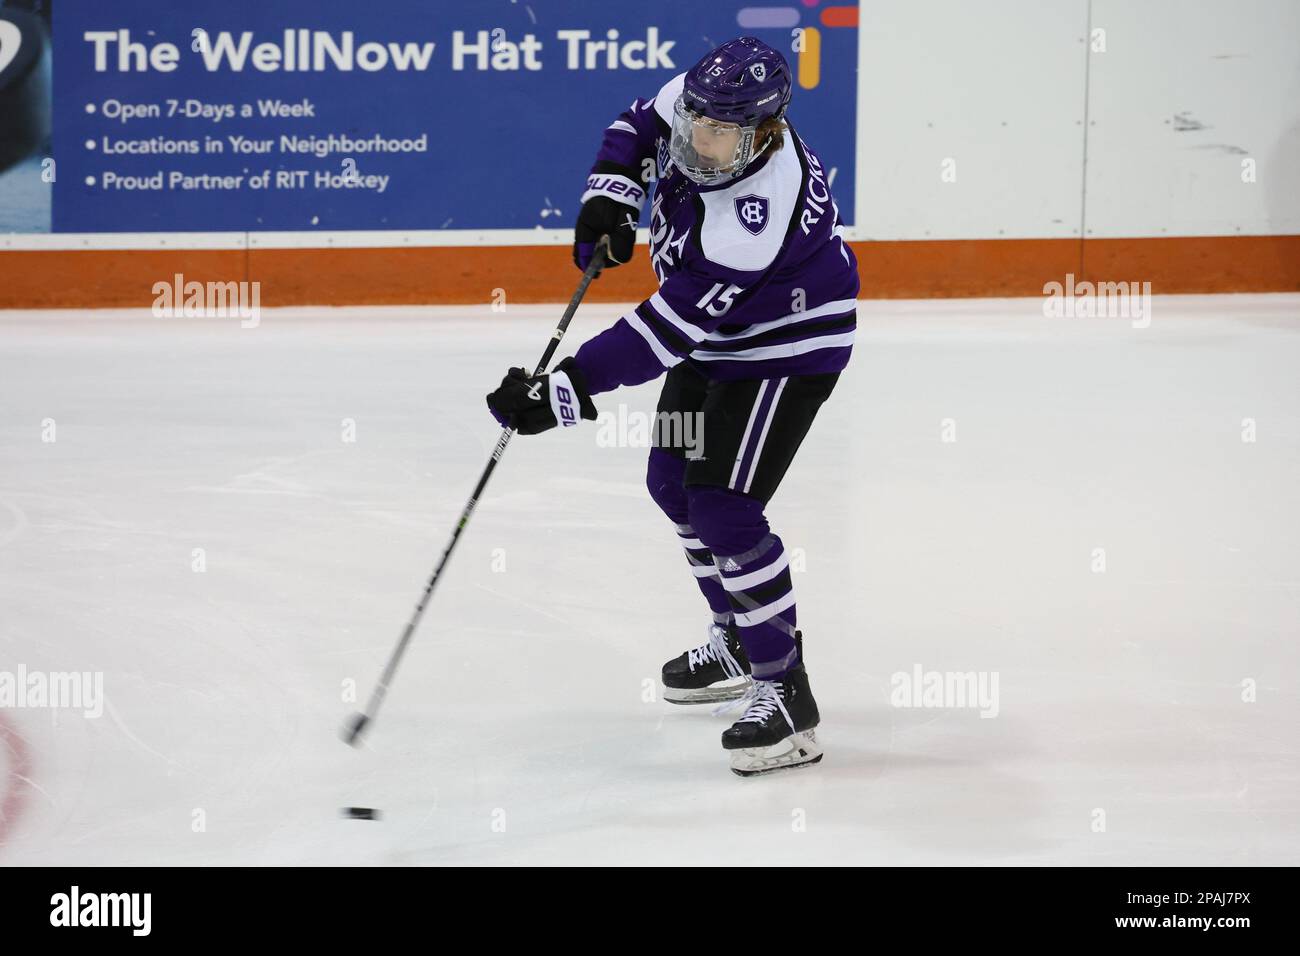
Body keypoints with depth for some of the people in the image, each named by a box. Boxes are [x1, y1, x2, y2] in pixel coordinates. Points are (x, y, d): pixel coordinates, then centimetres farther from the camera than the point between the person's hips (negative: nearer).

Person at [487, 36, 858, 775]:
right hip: (721, 334, 10)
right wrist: (610, 196, -9)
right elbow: (640, 125, 9)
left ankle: (786, 694, -9)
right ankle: (741, 644, 37)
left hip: (788, 346, -9)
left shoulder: (757, 215, -38)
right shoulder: (694, 103, -17)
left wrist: (564, 393, -39)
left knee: (723, 508, -18)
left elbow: (668, 329, -38)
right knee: (675, 481, 18)